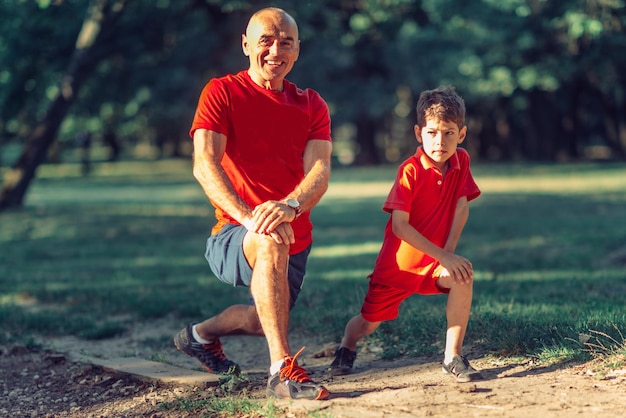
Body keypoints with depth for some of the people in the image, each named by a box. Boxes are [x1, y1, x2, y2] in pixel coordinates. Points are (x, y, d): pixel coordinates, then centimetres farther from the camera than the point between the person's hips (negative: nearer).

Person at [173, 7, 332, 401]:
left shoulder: (312, 105, 3)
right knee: (270, 244, -39)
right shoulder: (221, 92, -7)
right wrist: (249, 217, -36)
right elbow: (204, 165, -20)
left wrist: (290, 207, -36)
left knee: (269, 318, 21)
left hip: (296, 242, 6)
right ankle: (283, 371, -39)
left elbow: (319, 170, -12)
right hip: (233, 236, -6)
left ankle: (202, 333, 51)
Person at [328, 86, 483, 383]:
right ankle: (347, 347, 45)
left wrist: (448, 252, -18)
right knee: (369, 323, 7)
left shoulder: (461, 161, -5)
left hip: (436, 260, 3)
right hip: (398, 262, -3)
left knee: (462, 277, -28)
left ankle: (453, 357, -16)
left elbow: (462, 207, -5)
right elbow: (399, 226, -26)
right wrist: (442, 256, -30)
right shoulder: (410, 170, -20)